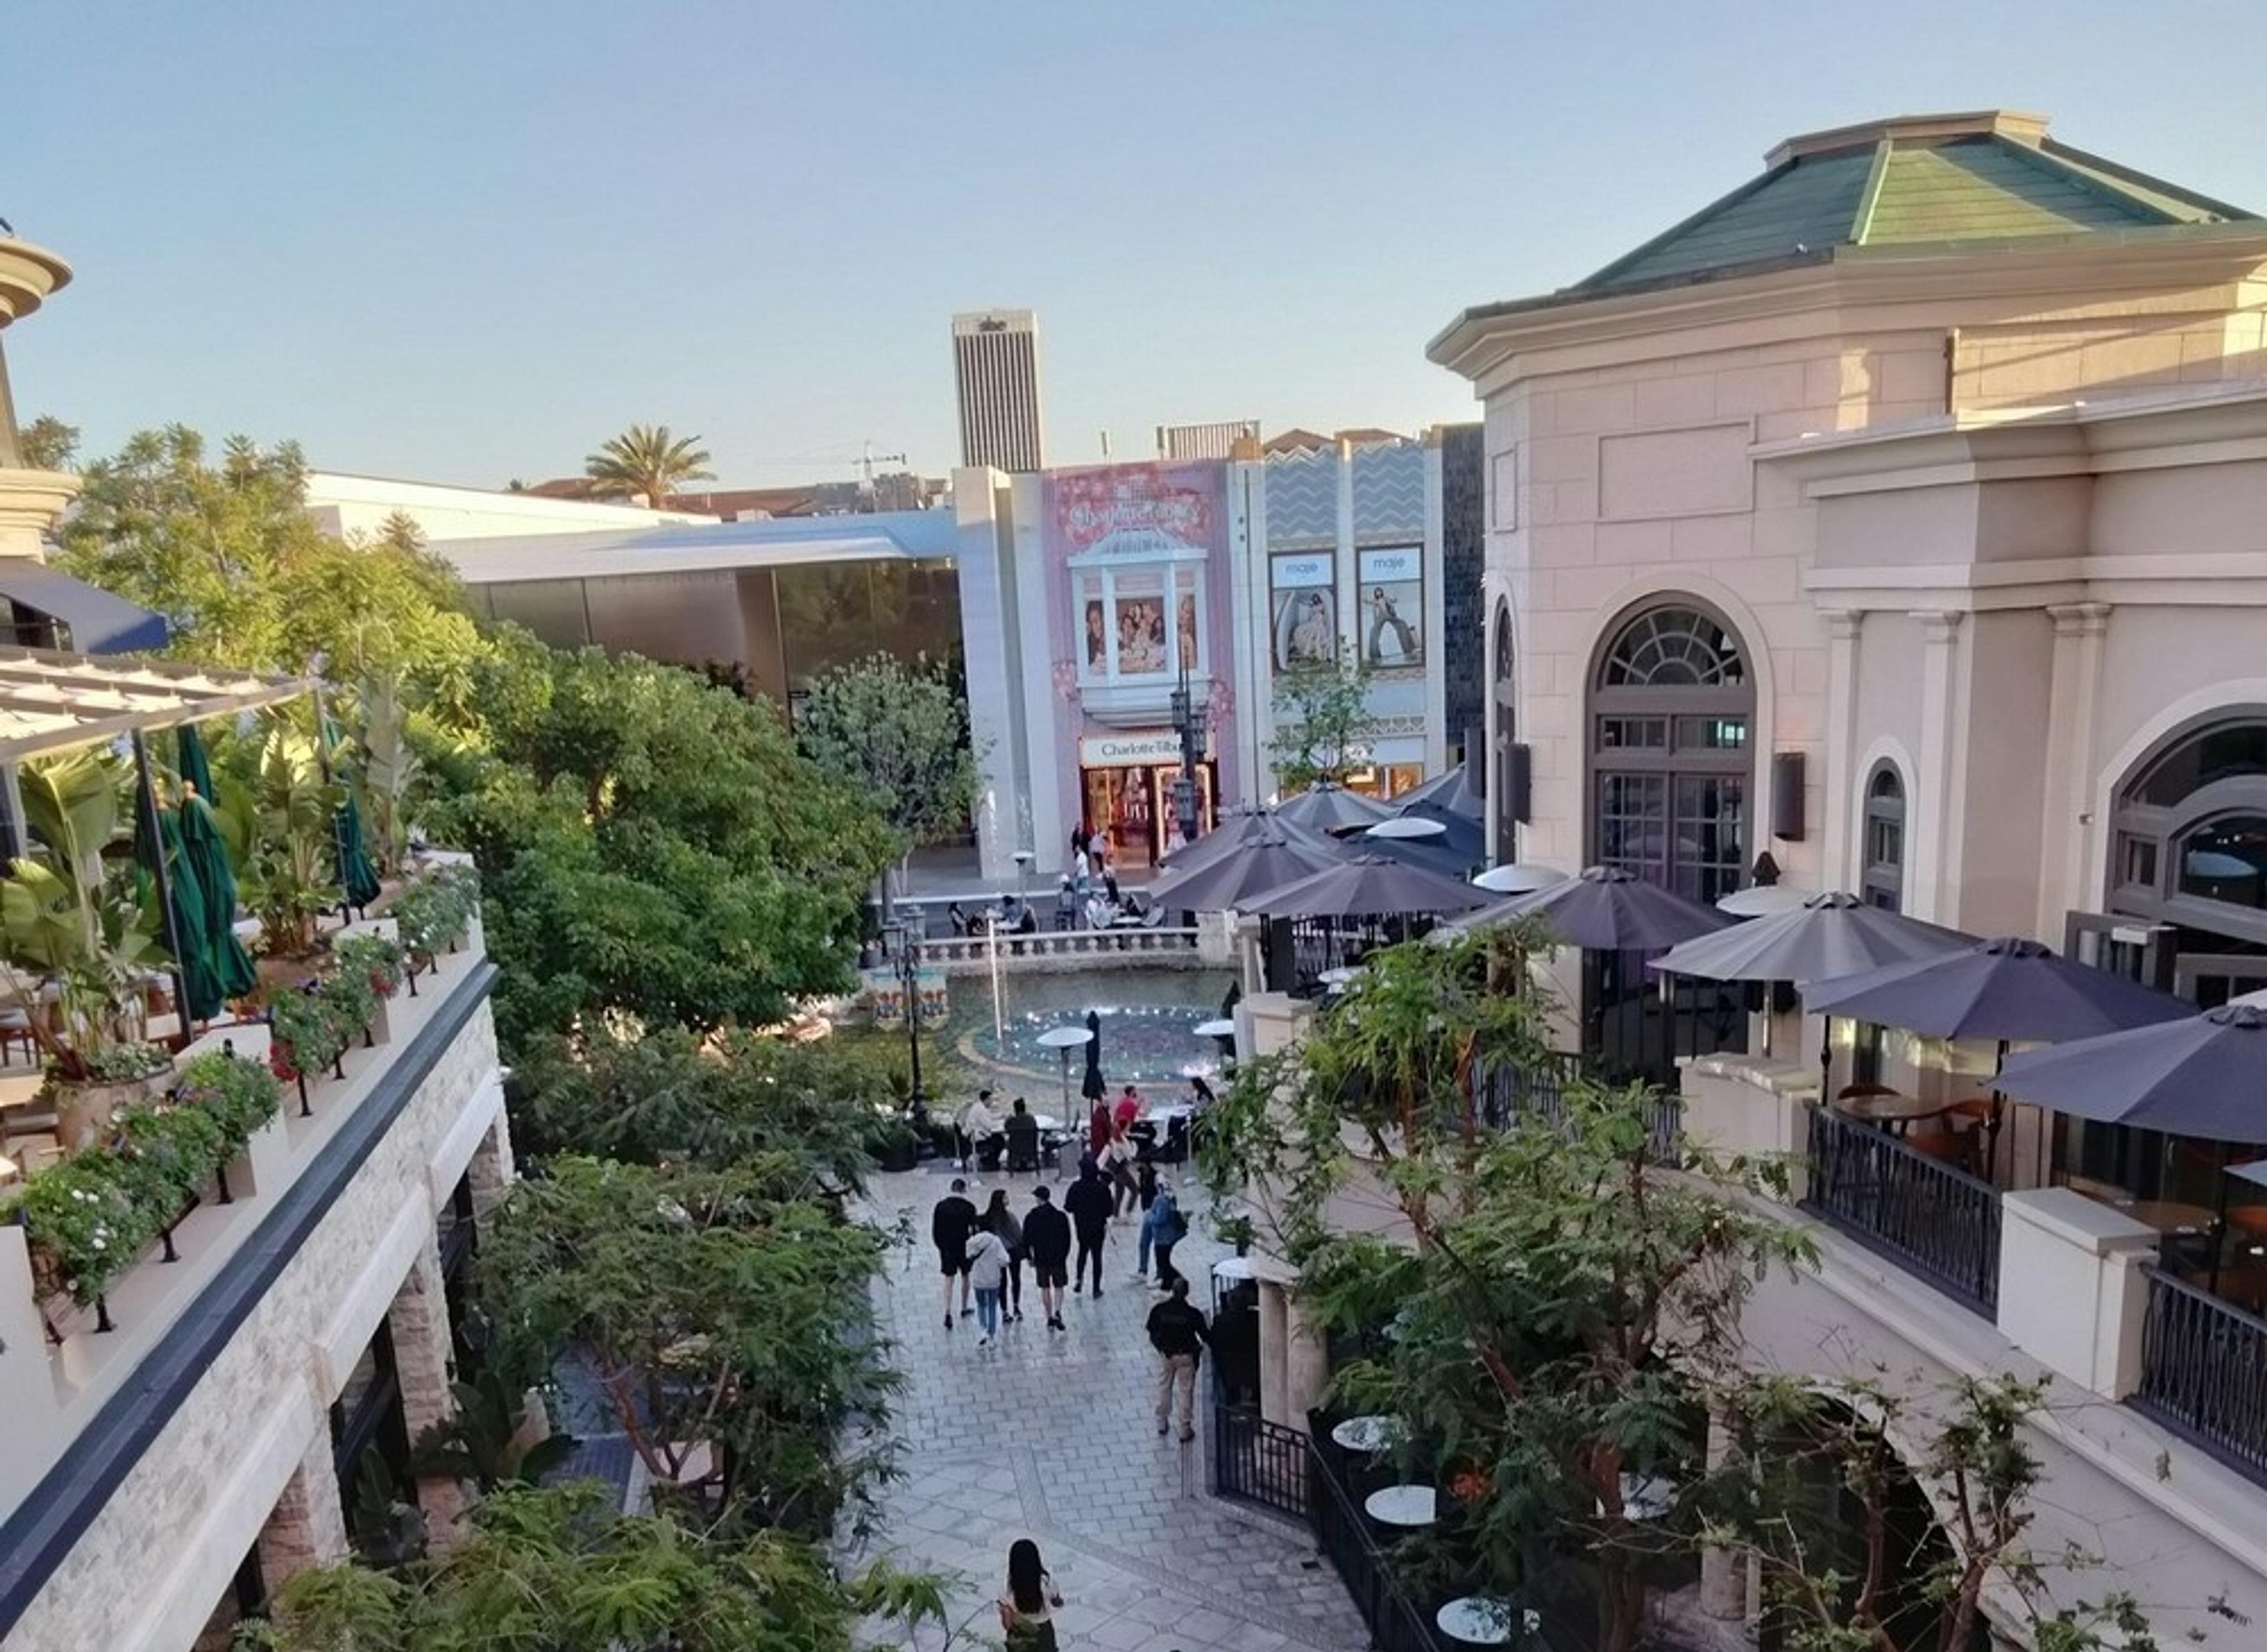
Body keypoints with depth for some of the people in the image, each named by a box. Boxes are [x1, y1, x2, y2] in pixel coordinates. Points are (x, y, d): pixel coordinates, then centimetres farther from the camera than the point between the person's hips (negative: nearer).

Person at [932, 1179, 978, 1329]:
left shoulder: (941, 1206, -3)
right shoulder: (969, 1207, -9)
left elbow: (935, 1231, 1)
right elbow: (974, 1229, -9)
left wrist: (940, 1246, 12)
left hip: (946, 1248, 1)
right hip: (964, 1248, -1)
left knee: (949, 1279, 3)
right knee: (965, 1277, 18)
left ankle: (948, 1313, -10)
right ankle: (964, 1309, 30)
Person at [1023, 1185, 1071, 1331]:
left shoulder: (1031, 1218, -7)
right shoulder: (1061, 1217, -3)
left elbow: (1027, 1240, -4)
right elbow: (1067, 1239, 2)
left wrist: (1029, 1257, 9)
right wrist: (1064, 1256, 13)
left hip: (1040, 1259, 0)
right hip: (1059, 1258, 0)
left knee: (1045, 1289, 12)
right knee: (1058, 1287, 10)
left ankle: (1050, 1318, 13)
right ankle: (1057, 1312, -12)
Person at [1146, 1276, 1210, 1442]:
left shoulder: (1159, 1310, -13)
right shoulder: (1193, 1313, -19)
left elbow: (1153, 1334, -3)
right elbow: (1205, 1335, -10)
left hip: (1166, 1354, 2)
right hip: (1186, 1356, -2)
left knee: (1164, 1387, 20)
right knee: (1186, 1390, 9)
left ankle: (1162, 1422, 32)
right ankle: (1185, 1429, 14)